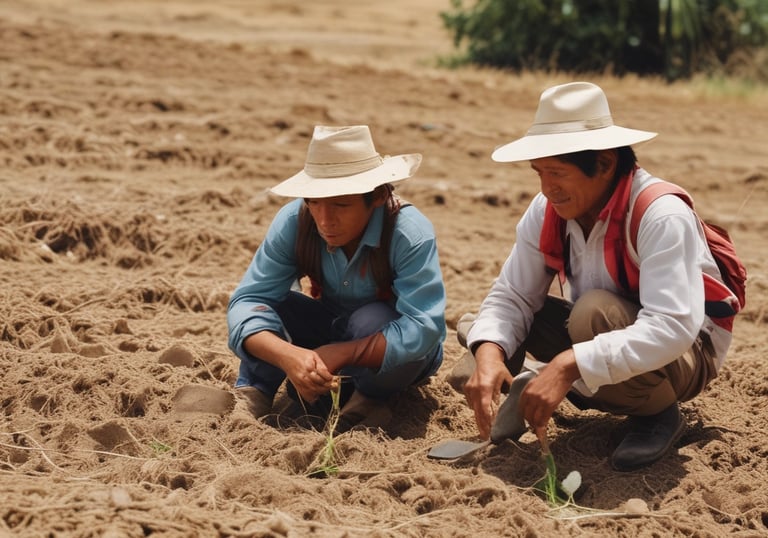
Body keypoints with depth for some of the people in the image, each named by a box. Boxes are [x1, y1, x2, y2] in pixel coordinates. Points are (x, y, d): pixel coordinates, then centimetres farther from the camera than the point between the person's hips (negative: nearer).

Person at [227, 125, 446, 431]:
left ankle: (371, 400, -9)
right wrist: (288, 355, -48)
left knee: (371, 319, -34)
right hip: (331, 333, 3)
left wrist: (340, 354, -48)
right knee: (268, 301, -22)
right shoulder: (293, 222, -22)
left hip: (394, 358, -2)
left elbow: (422, 328, -39)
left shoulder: (410, 234, -33)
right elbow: (248, 300, -27)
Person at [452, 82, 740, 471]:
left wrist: (570, 365, -49)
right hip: (600, 335, 6)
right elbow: (511, 296, -12)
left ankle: (659, 414, -12)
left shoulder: (663, 217, -31)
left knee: (595, 311, -36)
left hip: (686, 353, -5)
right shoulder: (546, 212, -11)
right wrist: (489, 354, -35)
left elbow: (672, 329, -40)